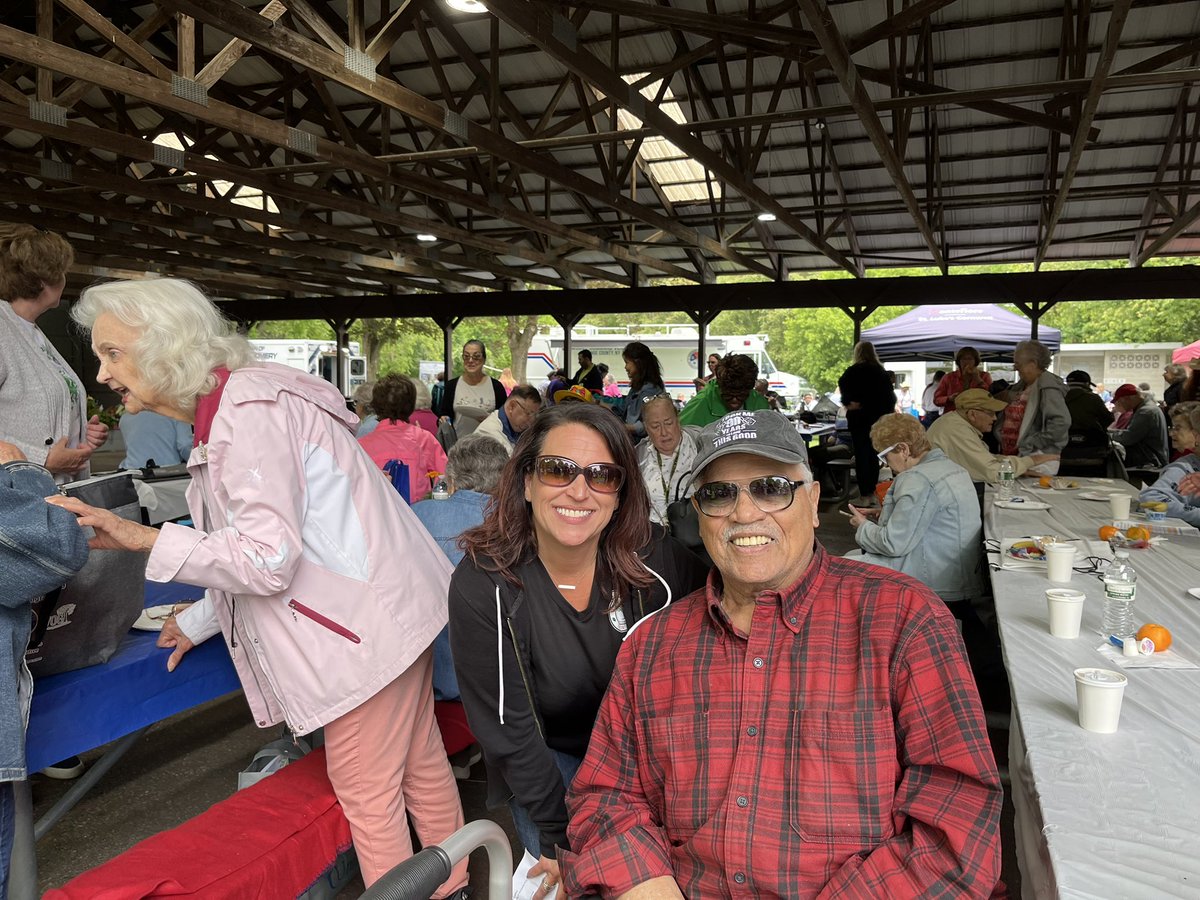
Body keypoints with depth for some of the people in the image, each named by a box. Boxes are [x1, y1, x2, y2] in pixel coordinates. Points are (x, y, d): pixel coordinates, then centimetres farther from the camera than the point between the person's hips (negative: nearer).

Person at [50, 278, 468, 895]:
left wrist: (143, 539, -17)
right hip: (378, 608, 10)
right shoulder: (223, 412, 13)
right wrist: (199, 621, 26)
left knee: (364, 787, 4)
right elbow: (263, 548, 20)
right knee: (417, 761, 21)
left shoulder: (249, 409, -19)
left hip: (369, 623, -10)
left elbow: (269, 557, -23)